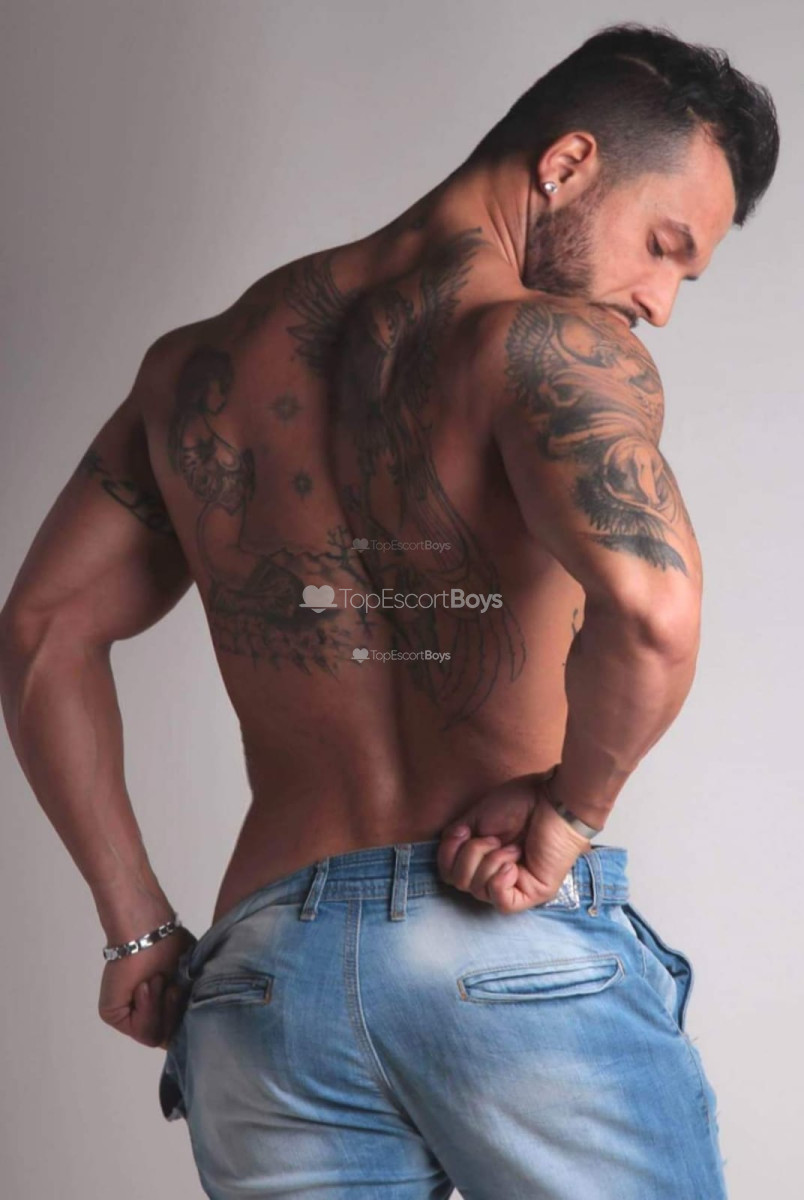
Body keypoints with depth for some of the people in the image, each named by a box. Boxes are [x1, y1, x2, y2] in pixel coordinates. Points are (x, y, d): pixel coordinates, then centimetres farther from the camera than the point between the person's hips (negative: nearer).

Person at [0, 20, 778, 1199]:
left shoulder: (202, 363, 15)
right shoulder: (546, 339, -5)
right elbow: (648, 609, -25)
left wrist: (137, 922, 14)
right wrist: (569, 809, -7)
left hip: (262, 961, 6)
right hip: (521, 951, -5)